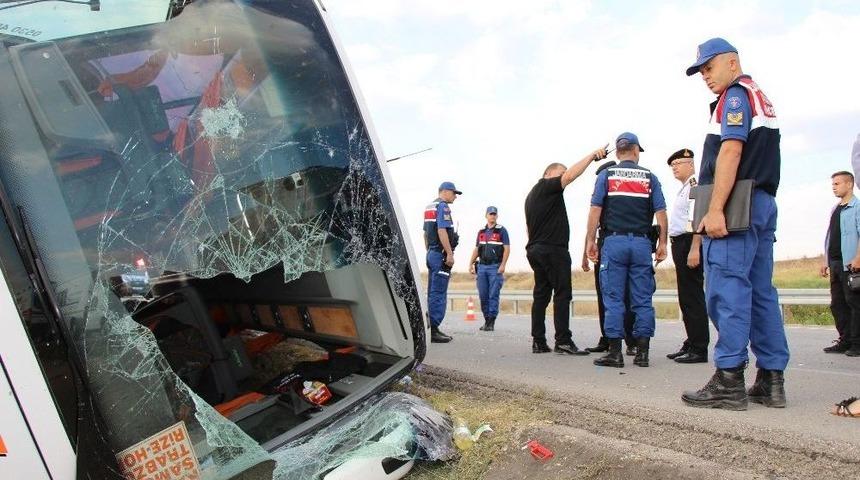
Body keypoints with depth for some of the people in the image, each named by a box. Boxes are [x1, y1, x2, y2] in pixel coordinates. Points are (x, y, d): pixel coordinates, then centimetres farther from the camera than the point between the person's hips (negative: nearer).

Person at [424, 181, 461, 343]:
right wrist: (449, 254, -21)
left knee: (432, 292, 13)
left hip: (431, 253, 10)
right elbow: (442, 231, -21)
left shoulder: (429, 207, 19)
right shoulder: (442, 206, -11)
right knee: (439, 293, -9)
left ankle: (431, 328, 18)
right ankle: (433, 330, -8)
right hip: (441, 254, -10)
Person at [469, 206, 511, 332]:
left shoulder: (502, 230, 1)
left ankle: (491, 322, -3)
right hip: (482, 266, 5)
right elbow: (476, 249, 19)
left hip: (495, 267, -5)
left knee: (493, 295, -6)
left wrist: (503, 265, -15)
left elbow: (507, 249, -5)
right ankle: (486, 320, 13)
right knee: (483, 295, 4)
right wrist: (471, 264, 10)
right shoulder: (481, 232, 16)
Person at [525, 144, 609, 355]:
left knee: (541, 294, 6)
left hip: (535, 249, 10)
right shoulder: (546, 185, -4)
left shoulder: (531, 195, 25)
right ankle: (563, 342, -14)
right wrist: (592, 155, -15)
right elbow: (571, 174, -19)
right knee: (562, 294, -10)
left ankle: (538, 342, 3)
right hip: (553, 249, -10)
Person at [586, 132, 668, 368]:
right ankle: (642, 352, 8)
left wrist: (591, 240, 1)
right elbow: (661, 213, 4)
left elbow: (595, 210, -2)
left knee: (613, 299, 0)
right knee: (642, 299, 6)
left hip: (614, 241, -1)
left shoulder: (606, 175, 5)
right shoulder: (649, 177, 9)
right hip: (642, 242, 1)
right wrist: (662, 243, 8)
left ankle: (615, 352, -1)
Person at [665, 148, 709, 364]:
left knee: (693, 297, -7)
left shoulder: (695, 185, -10)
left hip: (690, 243, -10)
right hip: (680, 244, 10)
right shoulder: (684, 189, 21)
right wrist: (682, 250, 19)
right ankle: (691, 345, 23)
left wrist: (694, 250, -26)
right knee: (686, 298, 14)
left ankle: (699, 349, -2)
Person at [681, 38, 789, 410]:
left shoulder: (736, 94, -3)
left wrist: (714, 210, -22)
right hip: (764, 203, 10)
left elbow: (731, 151, -16)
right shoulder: (761, 98, 27)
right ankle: (771, 380, 11)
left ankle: (729, 381, -10)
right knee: (761, 291, 9)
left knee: (727, 289, -10)